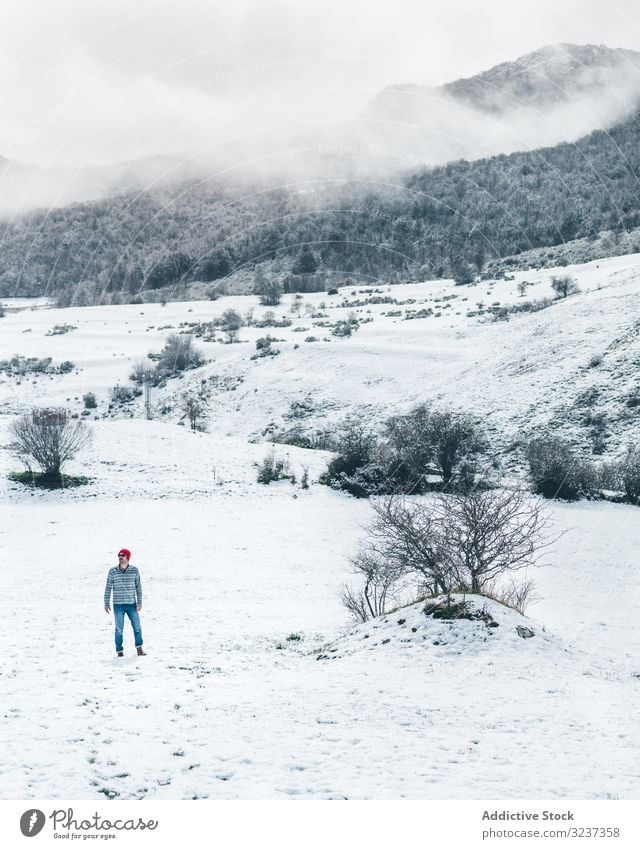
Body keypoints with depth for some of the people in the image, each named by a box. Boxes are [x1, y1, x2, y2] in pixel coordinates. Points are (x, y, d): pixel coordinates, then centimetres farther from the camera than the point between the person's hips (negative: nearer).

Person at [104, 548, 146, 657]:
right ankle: (119, 651, 12)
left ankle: (139, 648, 19)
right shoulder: (113, 571, -2)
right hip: (118, 605, -1)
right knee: (119, 629, 1)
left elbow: (138, 587, 4)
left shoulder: (134, 570, 0)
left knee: (137, 627, 2)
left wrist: (139, 602, -1)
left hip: (132, 604, 1)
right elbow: (108, 588, 3)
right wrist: (106, 604, 2)